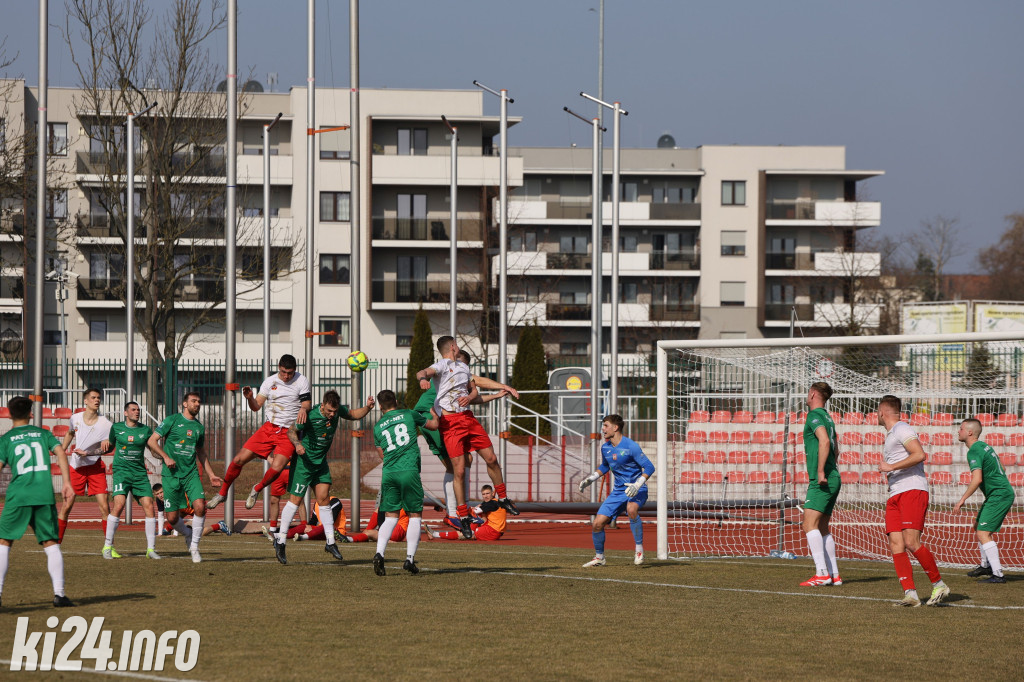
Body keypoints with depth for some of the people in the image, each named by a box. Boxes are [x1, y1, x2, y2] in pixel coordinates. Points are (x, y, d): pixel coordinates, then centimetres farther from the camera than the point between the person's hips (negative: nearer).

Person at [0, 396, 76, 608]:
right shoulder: (43, 434, 15)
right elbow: (60, 452, 1)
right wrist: (67, 484, -2)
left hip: (18, 496, -2)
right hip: (44, 495, 2)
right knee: (51, 543, 6)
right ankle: (59, 593, -3)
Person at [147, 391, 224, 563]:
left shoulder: (199, 427, 14)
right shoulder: (172, 420, 0)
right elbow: (152, 441, -2)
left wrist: (211, 475, 22)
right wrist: (166, 457, -15)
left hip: (191, 474, 3)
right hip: (171, 475, -3)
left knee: (200, 506, -20)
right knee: (172, 517, -4)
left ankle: (194, 545, -3)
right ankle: (188, 534, 29)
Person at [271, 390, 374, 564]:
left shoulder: (338, 410, -7)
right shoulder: (310, 416, -24)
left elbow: (353, 415, 13)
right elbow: (292, 431, -11)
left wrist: (367, 408, -4)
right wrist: (297, 444, -30)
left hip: (321, 462, 5)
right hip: (304, 460, -5)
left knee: (324, 499, 2)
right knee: (295, 500, -4)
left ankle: (330, 543, 7)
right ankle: (280, 542, 5)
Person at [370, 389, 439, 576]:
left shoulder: (378, 427, 14)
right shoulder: (409, 415, 9)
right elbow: (433, 425, 25)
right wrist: (435, 415, 47)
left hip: (388, 473, 3)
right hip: (409, 471, -3)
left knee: (390, 517, 8)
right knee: (415, 516, 6)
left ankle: (379, 553, -11)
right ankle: (410, 558, -2)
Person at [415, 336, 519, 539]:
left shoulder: (463, 367, 18)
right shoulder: (442, 366, -6)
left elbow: (474, 388, 26)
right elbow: (422, 372, -25)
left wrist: (469, 397, 1)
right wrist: (422, 378, -51)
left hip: (468, 417, 7)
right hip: (450, 421, -6)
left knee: (491, 459, 7)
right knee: (459, 470, -8)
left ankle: (503, 498, 29)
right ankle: (463, 517, 2)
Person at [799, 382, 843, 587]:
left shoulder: (814, 416, -9)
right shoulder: (827, 418, 20)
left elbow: (824, 441, -25)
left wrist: (820, 472, -25)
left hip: (822, 482, -10)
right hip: (832, 480, 10)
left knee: (810, 525, -16)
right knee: (822, 529, 13)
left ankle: (821, 573, -24)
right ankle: (834, 575, 12)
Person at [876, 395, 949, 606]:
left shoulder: (902, 429, -4)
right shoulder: (890, 435, 27)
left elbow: (919, 455, -17)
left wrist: (891, 467, -15)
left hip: (913, 490, -9)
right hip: (894, 495, 9)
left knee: (911, 542, -18)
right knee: (896, 545, -7)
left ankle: (938, 584, -6)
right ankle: (910, 594, -14)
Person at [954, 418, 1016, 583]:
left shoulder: (974, 452, -17)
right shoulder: (984, 446, 15)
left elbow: (977, 479, -28)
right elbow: (1001, 469, 24)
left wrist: (962, 500, -23)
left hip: (999, 495, -10)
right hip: (1005, 493, 10)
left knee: (983, 533, -14)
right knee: (978, 526, 23)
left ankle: (998, 574, -18)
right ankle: (985, 566, 35)